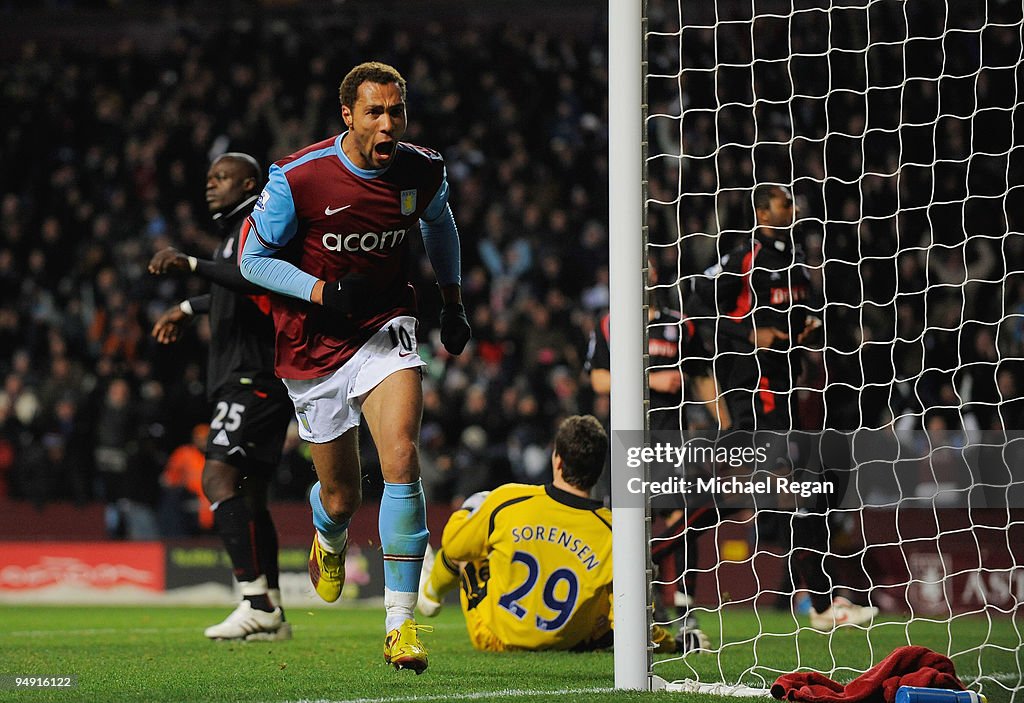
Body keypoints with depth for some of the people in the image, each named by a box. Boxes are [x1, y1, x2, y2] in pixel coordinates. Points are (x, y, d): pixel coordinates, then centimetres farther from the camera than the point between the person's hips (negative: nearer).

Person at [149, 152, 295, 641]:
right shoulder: (236, 229, 23)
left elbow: (255, 279, -28)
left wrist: (192, 265, -34)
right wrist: (187, 309, 51)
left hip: (253, 377, -11)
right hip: (241, 381, 11)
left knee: (219, 477, -20)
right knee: (248, 495, 10)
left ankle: (257, 600, -26)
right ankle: (271, 614, 12)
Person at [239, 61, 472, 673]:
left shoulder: (423, 171, -5)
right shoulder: (299, 177, -17)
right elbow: (254, 258, -7)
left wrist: (453, 301, 18)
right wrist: (324, 291, -21)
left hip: (385, 331, 1)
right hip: (313, 346, -1)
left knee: (401, 459, -23)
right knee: (341, 495, 8)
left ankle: (401, 622, -19)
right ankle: (330, 541, 50)